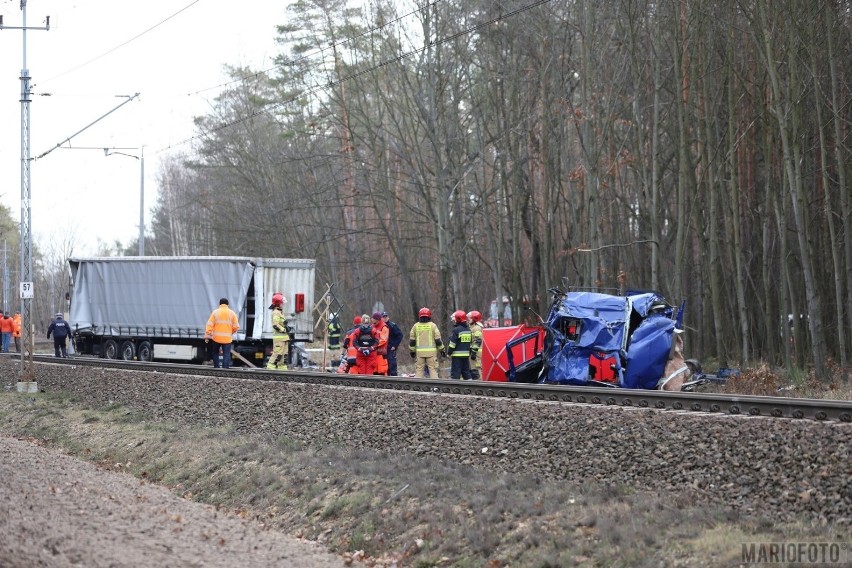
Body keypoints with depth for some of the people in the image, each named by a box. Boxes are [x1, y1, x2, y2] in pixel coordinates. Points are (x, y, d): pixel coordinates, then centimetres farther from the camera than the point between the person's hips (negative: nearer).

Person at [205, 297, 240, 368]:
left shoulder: (215, 312, 2)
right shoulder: (232, 313, 3)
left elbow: (209, 325, -5)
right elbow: (236, 327, 1)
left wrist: (207, 336, -4)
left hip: (216, 338, 1)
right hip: (227, 338, -1)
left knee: (215, 353, 18)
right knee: (226, 354, -1)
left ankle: (216, 367, 14)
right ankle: (225, 367, -13)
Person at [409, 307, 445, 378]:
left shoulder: (415, 326, 4)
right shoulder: (432, 325, -2)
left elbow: (412, 340, 9)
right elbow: (438, 340, -1)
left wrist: (412, 351, 20)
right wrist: (442, 350, 8)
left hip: (419, 351, 2)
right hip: (431, 351, -2)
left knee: (419, 369, 6)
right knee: (433, 369, -1)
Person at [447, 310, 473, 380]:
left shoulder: (456, 330, -12)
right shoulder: (468, 330, 11)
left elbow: (452, 343, -13)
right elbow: (471, 342, 18)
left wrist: (449, 353, -5)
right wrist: (469, 352, 25)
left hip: (457, 355, -7)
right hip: (466, 355, 7)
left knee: (455, 374, -6)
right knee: (466, 372, 14)